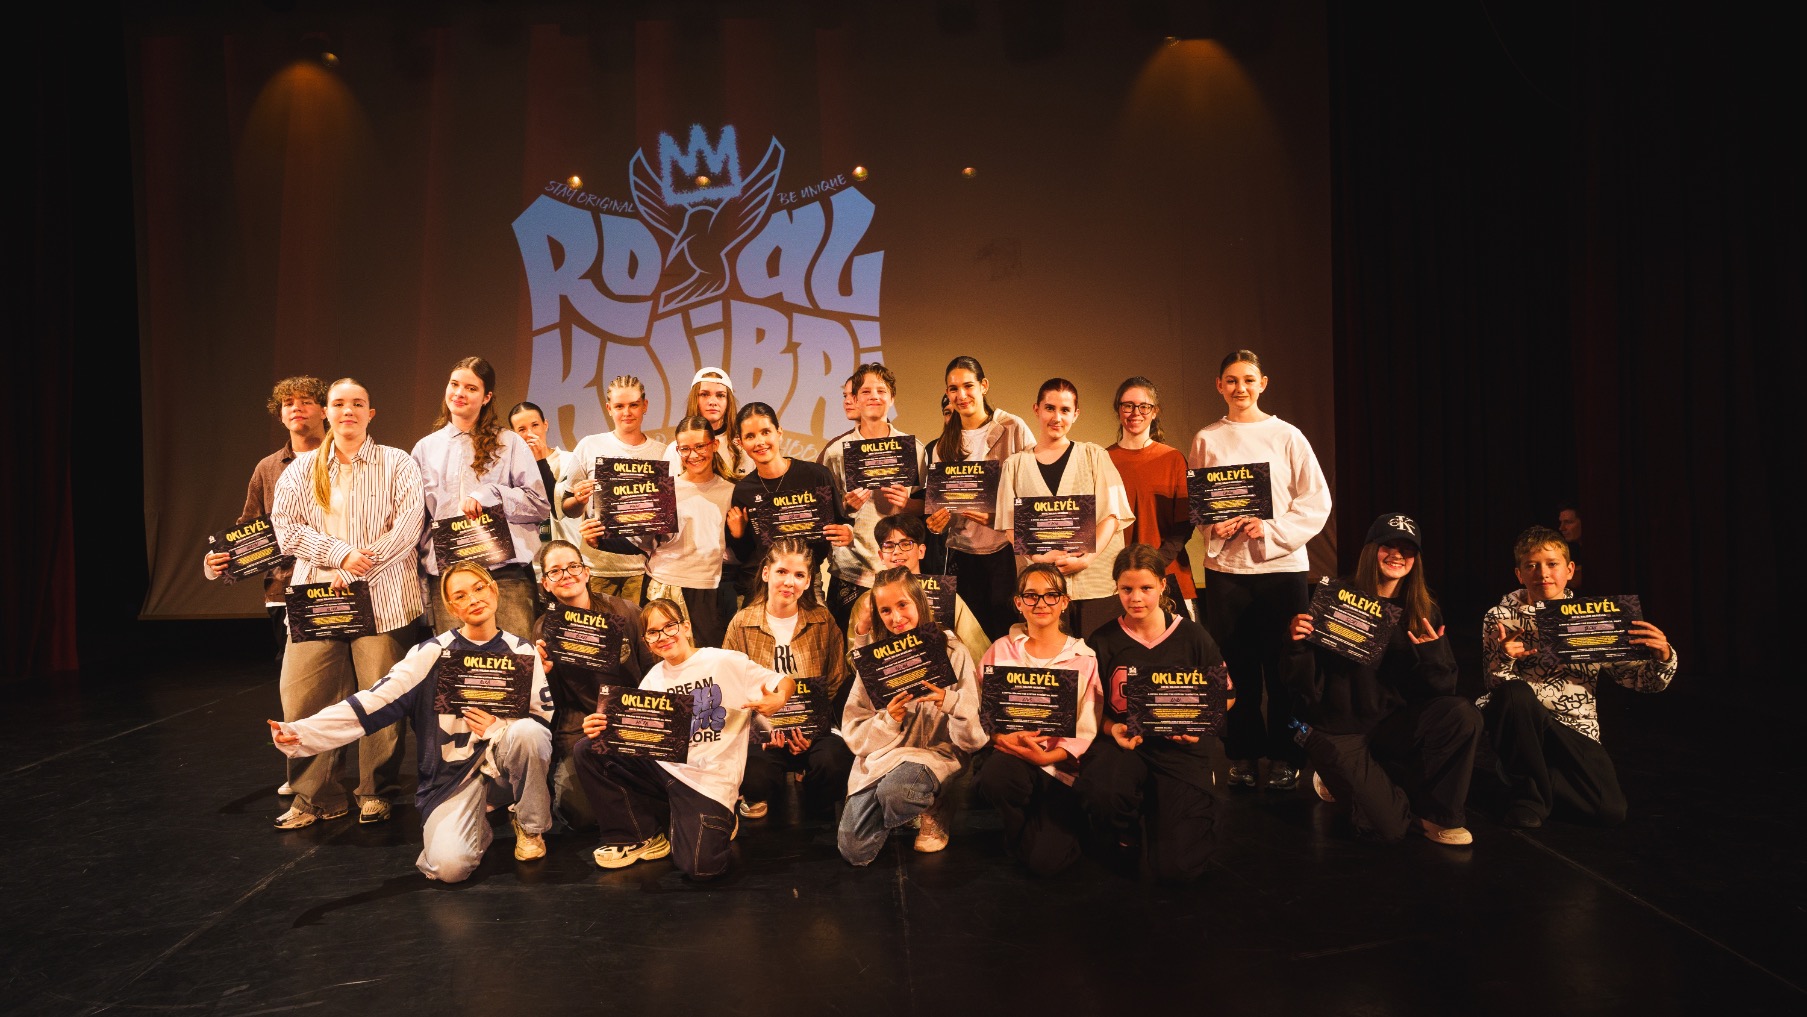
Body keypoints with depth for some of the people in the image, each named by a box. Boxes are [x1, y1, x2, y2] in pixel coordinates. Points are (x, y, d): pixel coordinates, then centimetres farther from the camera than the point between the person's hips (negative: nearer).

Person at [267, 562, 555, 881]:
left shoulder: (521, 651, 1)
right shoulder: (433, 653, -4)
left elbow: (544, 721, 0)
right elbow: (375, 702, -13)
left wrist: (497, 727, -19)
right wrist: (302, 732, -26)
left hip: (504, 761, 2)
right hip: (453, 774, -1)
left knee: (526, 732, -33)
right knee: (449, 866, -27)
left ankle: (531, 825, -5)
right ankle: (479, 820, 11)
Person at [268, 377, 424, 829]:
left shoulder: (397, 463, 6)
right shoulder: (302, 468, 14)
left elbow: (409, 524, -6)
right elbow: (285, 526, 3)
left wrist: (357, 572, -13)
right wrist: (341, 553, -11)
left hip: (382, 598, -2)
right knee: (303, 698, -2)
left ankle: (377, 793, 14)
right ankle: (314, 796, 12)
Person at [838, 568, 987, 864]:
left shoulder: (951, 651, -3)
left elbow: (973, 738, -7)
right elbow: (853, 731, 2)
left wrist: (950, 701, -27)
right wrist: (888, 721, -17)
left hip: (936, 752, -3)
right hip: (880, 755, 3)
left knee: (893, 789, -36)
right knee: (854, 850, -13)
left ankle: (933, 811, 0)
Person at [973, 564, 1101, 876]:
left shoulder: (1085, 657, 3)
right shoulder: (1001, 651, 8)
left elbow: (1087, 732, 0)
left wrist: (1048, 756, -16)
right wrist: (1004, 737, -17)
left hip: (1062, 767, -1)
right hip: (1010, 754, 1)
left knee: (1045, 861, -18)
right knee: (995, 777, -36)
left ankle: (1065, 823, 19)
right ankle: (1021, 836, -1)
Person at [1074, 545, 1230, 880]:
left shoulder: (1192, 635, 2)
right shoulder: (1103, 642, 2)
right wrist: (1112, 728, -14)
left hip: (1178, 746, 0)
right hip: (1123, 742, 0)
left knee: (1176, 866, -14)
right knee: (1099, 791, -39)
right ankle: (1127, 837, 2)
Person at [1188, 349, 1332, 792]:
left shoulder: (1286, 436, 2)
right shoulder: (1206, 439, 6)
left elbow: (1317, 500, -1)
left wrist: (1271, 529, -13)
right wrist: (1215, 526, -10)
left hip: (1281, 564, -1)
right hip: (1225, 565, 1)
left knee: (1283, 665, 3)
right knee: (1236, 665, 5)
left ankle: (1284, 756, 17)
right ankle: (1243, 755, 19)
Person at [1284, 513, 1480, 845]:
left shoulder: (1424, 611, 3)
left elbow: (1443, 690, -3)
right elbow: (1308, 689, -10)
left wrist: (1432, 653, -22)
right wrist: (1299, 644, -29)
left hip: (1393, 724, 4)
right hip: (1339, 730, -4)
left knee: (1464, 716, -25)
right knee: (1390, 827, -19)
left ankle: (1438, 814, -1)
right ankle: (1338, 780, 15)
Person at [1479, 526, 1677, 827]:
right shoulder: (1501, 618, -1)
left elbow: (1642, 679, 4)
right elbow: (1498, 687, -9)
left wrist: (1663, 658, -18)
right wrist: (1504, 660, -31)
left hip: (1574, 731, 2)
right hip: (1522, 725, -2)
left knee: (1611, 810, -21)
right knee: (1515, 692, -36)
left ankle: (1532, 775, 10)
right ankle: (1527, 791, -13)